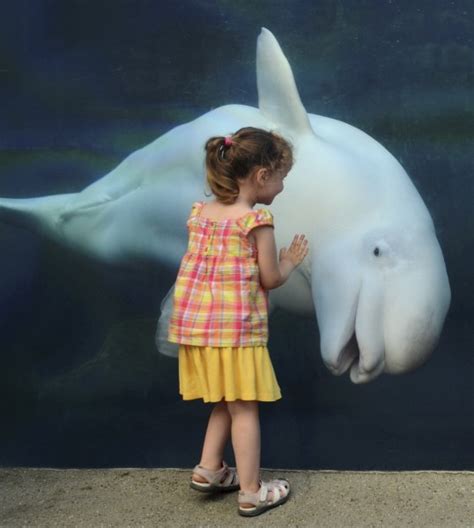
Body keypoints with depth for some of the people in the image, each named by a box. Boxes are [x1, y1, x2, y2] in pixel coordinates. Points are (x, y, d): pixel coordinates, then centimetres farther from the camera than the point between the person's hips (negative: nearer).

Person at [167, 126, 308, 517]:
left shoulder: (200, 212, 6)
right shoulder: (257, 220, -13)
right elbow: (271, 279, -8)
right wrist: (290, 262, 12)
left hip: (195, 323, 6)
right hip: (237, 328, -6)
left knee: (225, 403, 22)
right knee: (244, 409, 5)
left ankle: (209, 469, 26)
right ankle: (251, 493, 14)